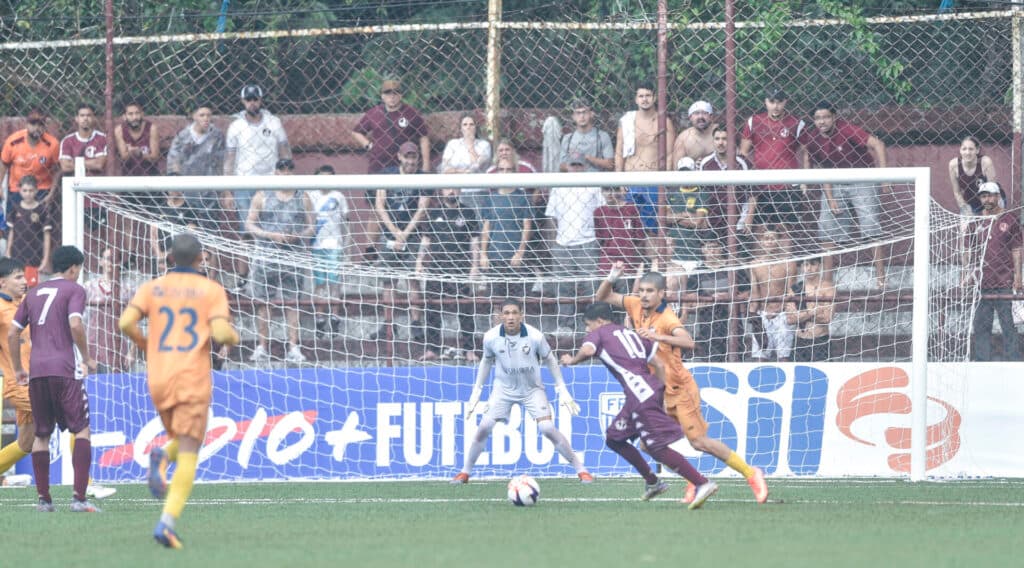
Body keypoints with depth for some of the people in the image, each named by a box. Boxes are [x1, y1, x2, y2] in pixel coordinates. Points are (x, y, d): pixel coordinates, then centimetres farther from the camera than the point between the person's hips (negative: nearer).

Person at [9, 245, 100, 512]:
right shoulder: (74, 290, 1)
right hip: (65, 369, -5)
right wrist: (87, 358, -3)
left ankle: (43, 498, 9)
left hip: (37, 370, 5)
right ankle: (79, 497, -11)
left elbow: (12, 333, 16)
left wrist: (17, 368, 24)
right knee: (82, 429, -1)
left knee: (41, 434, 11)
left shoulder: (34, 293, 18)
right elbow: (75, 325, -15)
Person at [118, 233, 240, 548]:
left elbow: (126, 322, -5)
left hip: (158, 379, 3)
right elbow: (220, 332, -12)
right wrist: (234, 336, 11)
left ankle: (161, 458, -10)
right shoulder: (211, 290, 1)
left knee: (181, 440, 26)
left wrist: (143, 343, 14)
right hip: (193, 378, -3)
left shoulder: (152, 288, 8)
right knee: (188, 454, -4)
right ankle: (168, 520, -23)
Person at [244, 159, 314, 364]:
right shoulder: (262, 197, 6)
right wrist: (270, 235, -12)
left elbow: (311, 226, 9)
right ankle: (262, 346, 8)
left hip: (292, 256, 0)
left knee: (291, 301, -1)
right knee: (263, 301, 1)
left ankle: (293, 347, -2)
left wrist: (298, 236, -12)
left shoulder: (302, 198, 9)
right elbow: (249, 224, 3)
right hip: (265, 256, 0)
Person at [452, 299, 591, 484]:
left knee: (548, 428, -14)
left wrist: (563, 390, -3)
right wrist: (476, 391, 7)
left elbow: (550, 361, -3)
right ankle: (465, 472, 6)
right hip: (503, 389, 2)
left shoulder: (535, 336, -20)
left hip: (532, 389, -1)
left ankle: (581, 470, -2)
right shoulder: (491, 337, -15)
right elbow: (486, 362, 5)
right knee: (484, 427, -11)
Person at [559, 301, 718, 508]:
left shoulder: (598, 333, 8)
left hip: (641, 397, -8)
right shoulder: (632, 334, 28)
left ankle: (703, 483, -19)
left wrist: (572, 360, 5)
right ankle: (653, 482, 21)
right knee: (614, 437, 20)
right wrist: (662, 397, 24)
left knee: (658, 447, -11)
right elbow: (659, 364, 22)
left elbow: (587, 350, -15)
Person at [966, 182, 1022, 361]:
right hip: (981, 284, 4)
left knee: (1008, 325, -5)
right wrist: (967, 273, 7)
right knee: (981, 325, 4)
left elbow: (1016, 250, 3)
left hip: (1005, 283, -4)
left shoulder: (1010, 218, 4)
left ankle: (1013, 362, -3)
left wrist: (1018, 276, -4)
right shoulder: (975, 222, 12)